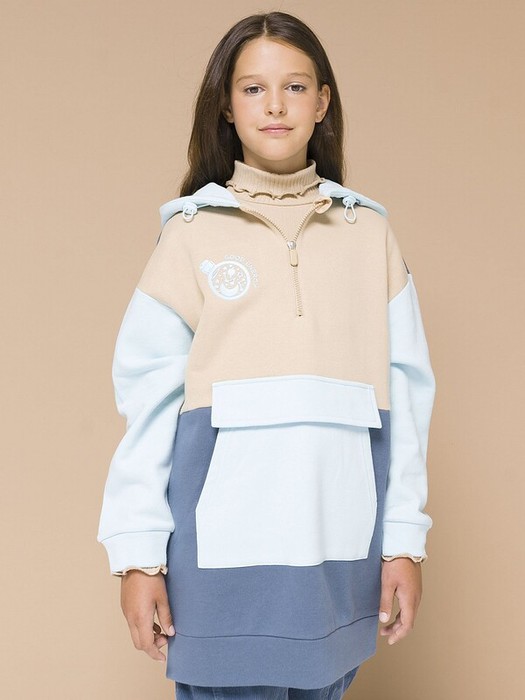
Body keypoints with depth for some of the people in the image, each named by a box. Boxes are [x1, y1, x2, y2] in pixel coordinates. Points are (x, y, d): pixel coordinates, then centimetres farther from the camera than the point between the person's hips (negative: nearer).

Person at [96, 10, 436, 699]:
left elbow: (405, 387, 6)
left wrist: (405, 538, 2)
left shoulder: (369, 231, 9)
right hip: (224, 541, -2)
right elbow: (148, 393, 0)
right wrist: (138, 553, -4)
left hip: (340, 546, 2)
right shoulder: (193, 231, 4)